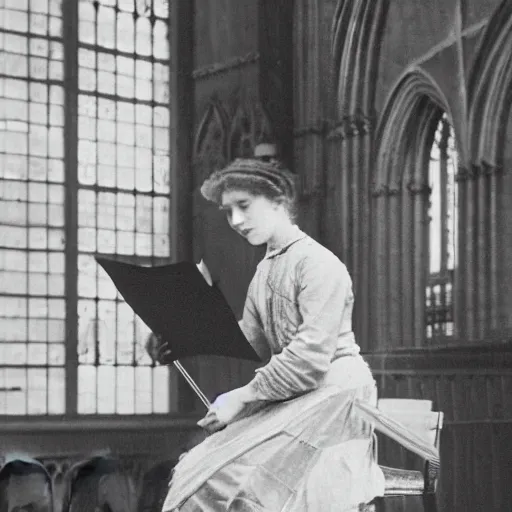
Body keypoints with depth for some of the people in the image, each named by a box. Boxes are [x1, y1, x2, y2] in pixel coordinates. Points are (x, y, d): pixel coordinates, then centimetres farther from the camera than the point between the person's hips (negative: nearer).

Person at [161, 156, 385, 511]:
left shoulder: (319, 264, -13)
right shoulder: (264, 271, 16)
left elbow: (310, 358, -21)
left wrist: (241, 398, -17)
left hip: (331, 397, -8)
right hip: (289, 398, 8)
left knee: (233, 480, -21)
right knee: (196, 475, -4)